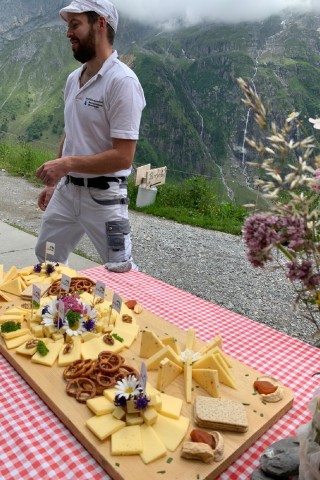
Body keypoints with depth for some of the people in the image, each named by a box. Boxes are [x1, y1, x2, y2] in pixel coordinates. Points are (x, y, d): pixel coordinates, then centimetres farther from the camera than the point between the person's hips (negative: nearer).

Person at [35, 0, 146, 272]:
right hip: (66, 191, 8)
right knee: (46, 262, 21)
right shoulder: (73, 79, 8)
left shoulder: (122, 81, -17)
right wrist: (53, 183, 17)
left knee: (121, 274, 6)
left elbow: (123, 157, -22)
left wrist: (68, 163, -22)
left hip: (103, 196, -8)